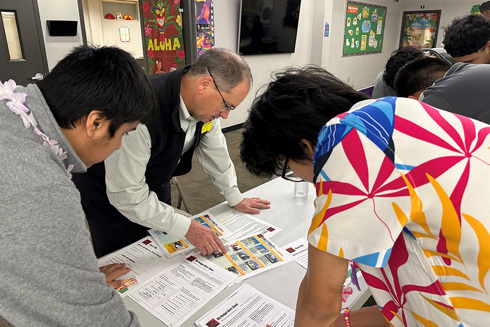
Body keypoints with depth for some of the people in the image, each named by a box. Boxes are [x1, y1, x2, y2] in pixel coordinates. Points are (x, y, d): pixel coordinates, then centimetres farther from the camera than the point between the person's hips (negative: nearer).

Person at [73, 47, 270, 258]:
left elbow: (214, 150, 1)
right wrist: (187, 228, -29)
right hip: (110, 196, -6)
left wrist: (235, 199, 8)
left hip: (156, 186, 6)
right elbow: (126, 195, -32)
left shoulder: (204, 103, -16)